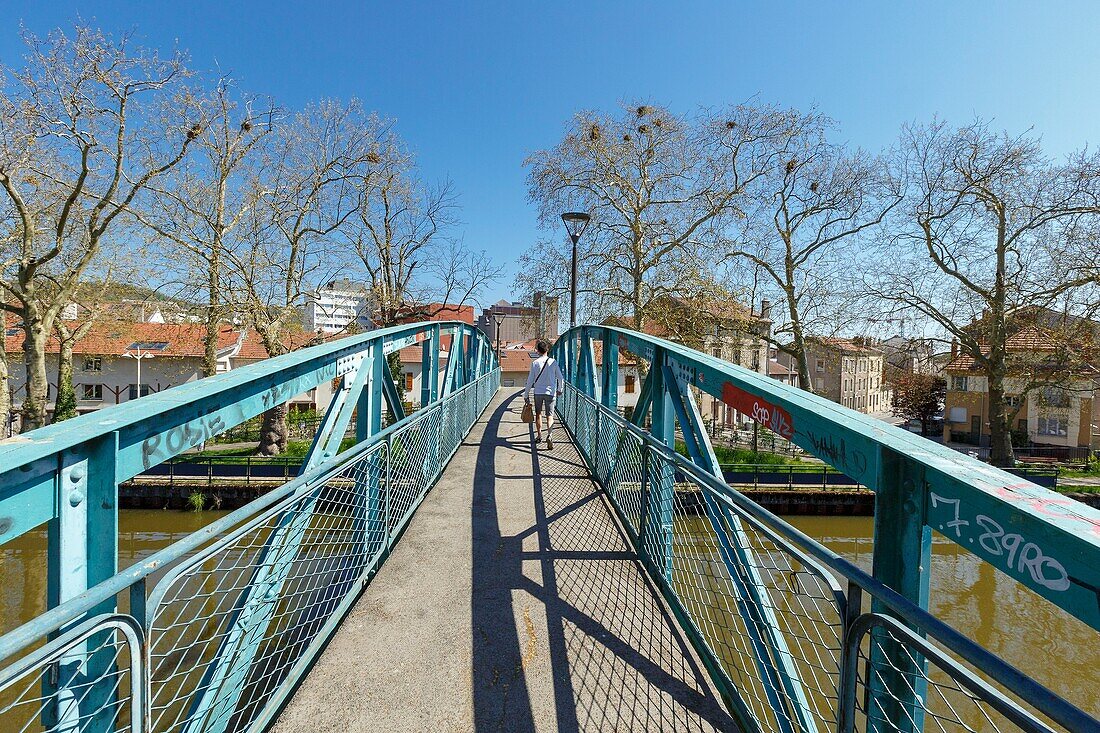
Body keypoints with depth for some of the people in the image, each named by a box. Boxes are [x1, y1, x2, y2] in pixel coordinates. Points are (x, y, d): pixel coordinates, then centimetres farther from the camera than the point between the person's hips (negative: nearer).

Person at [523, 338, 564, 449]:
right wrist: (560, 389, 20)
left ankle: (539, 436, 26)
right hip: (550, 392, 0)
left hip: (538, 392, 0)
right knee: (550, 416, 2)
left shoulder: (535, 363, -4)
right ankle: (549, 435, -19)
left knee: (538, 414, 17)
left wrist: (526, 395, 5)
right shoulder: (553, 362, -2)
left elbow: (530, 380, -3)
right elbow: (560, 378, 3)